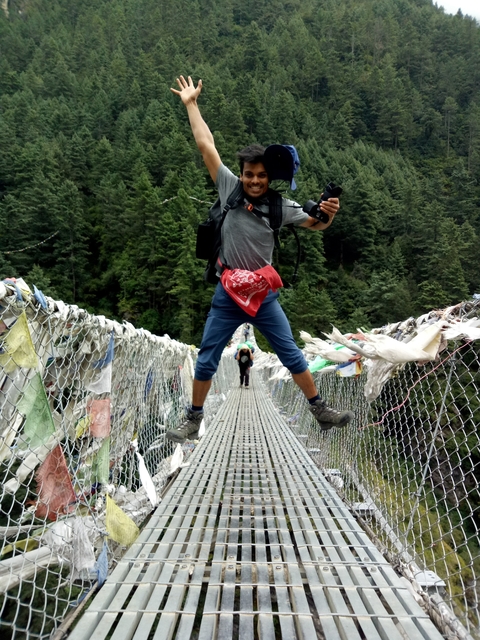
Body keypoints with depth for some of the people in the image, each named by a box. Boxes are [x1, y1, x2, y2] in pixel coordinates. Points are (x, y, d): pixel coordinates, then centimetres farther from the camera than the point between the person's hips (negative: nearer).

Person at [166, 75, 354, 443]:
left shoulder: (280, 204, -5)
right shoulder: (229, 187, -7)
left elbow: (315, 225, 5)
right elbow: (206, 145, -4)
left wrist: (329, 215, -18)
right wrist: (191, 104, 1)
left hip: (264, 293, 1)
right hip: (229, 292, 0)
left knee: (291, 354, 7)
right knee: (207, 359, 6)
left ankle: (321, 411, 20)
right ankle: (193, 419, 23)